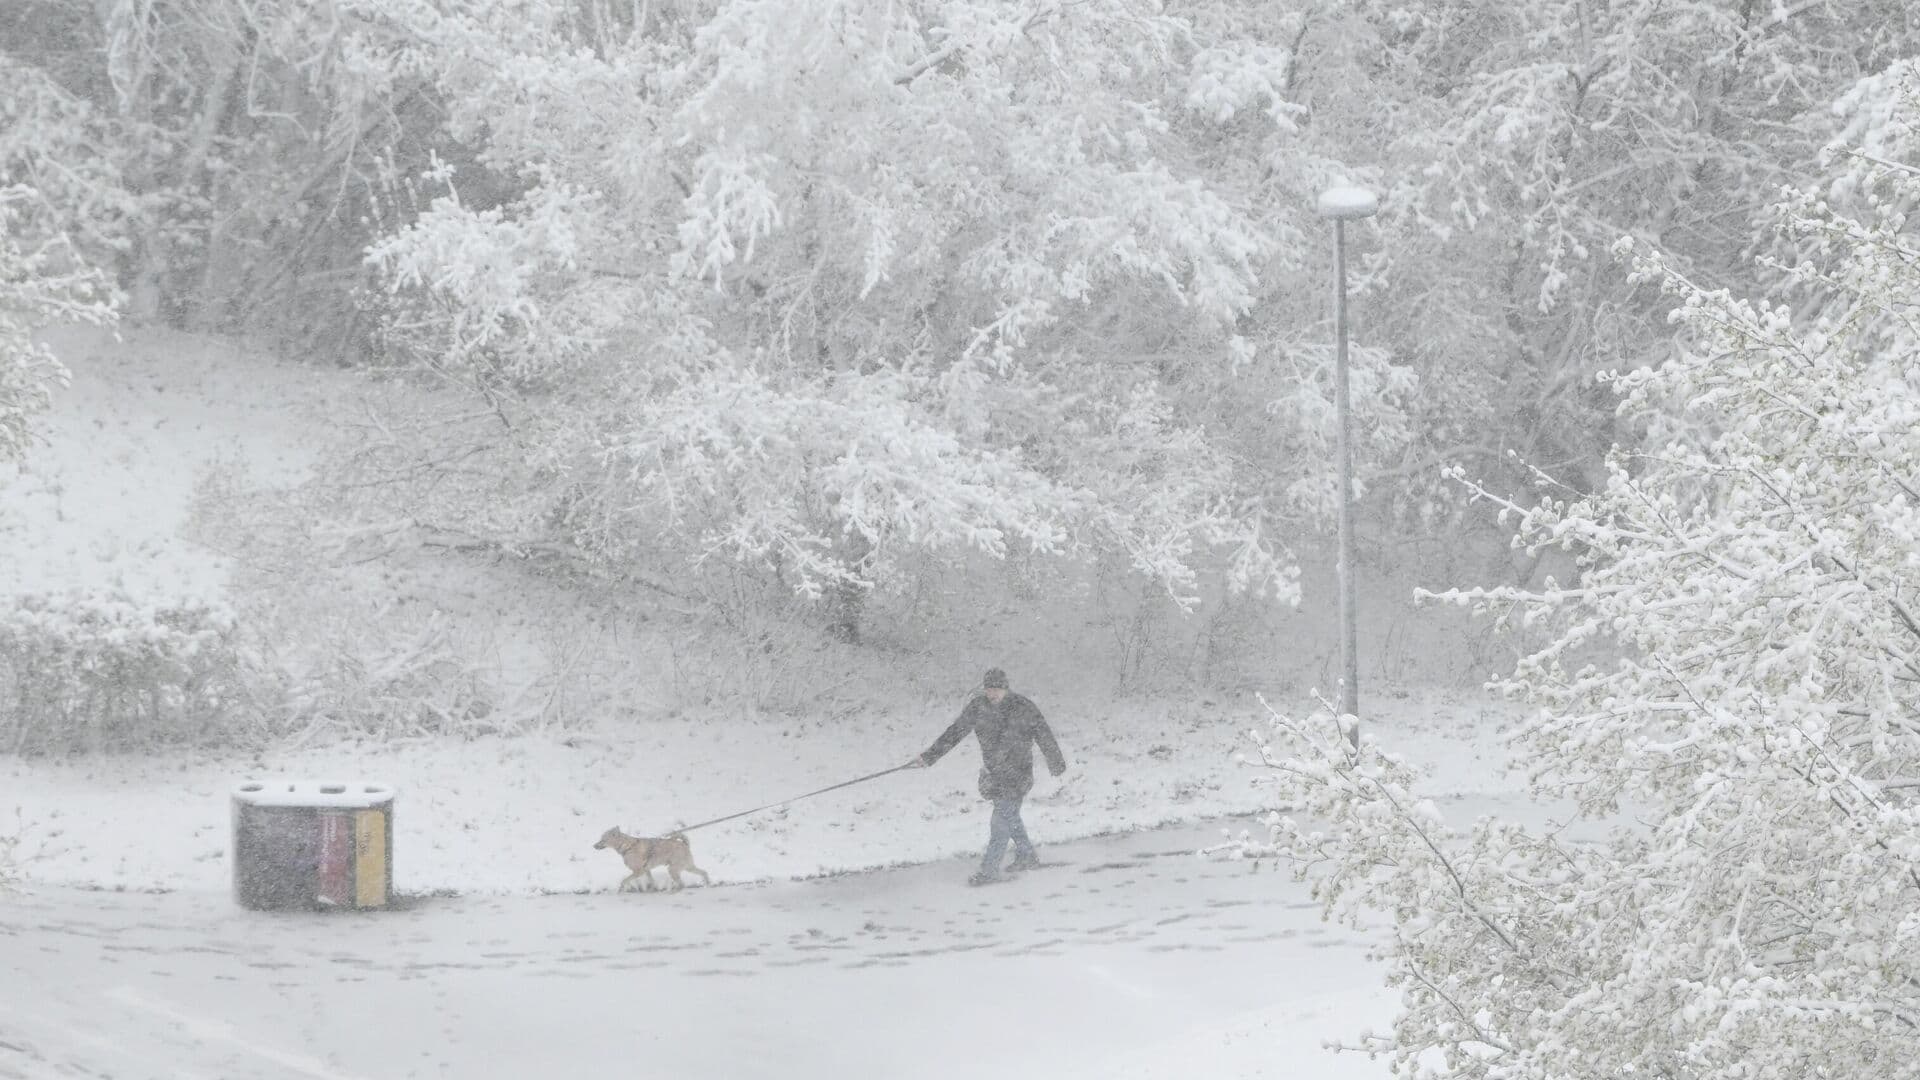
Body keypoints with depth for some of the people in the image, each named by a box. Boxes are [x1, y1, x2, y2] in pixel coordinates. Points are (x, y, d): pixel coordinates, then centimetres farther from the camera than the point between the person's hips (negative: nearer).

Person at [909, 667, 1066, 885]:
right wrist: (928, 757, 0)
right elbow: (954, 733, 2)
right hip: (991, 773, 5)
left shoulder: (1023, 708, -12)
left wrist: (1057, 765, 8)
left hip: (1016, 773, -5)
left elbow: (1044, 736, -1)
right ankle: (1027, 856, 34)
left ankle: (989, 869, -9)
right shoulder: (978, 706, -2)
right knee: (1010, 817, 15)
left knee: (1002, 818, -11)